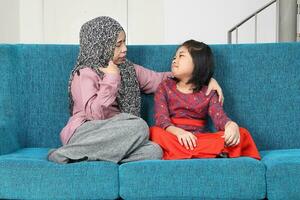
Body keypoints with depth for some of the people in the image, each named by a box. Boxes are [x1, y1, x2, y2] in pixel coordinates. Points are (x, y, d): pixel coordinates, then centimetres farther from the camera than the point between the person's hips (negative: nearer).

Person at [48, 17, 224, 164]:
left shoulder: (127, 69, 20)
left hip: (112, 136, 6)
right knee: (139, 126, -30)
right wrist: (111, 78, -10)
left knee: (153, 151, -25)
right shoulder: (85, 74, -2)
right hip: (84, 133, -6)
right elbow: (95, 113, -16)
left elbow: (160, 79, 23)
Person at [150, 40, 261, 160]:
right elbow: (161, 119, -4)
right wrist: (178, 132, -26)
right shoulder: (165, 87, 11)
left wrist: (231, 125, -30)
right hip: (173, 139, -1)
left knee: (241, 133, -18)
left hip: (200, 139, 1)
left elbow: (219, 117, -4)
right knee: (155, 132, -35)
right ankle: (214, 153, -43)